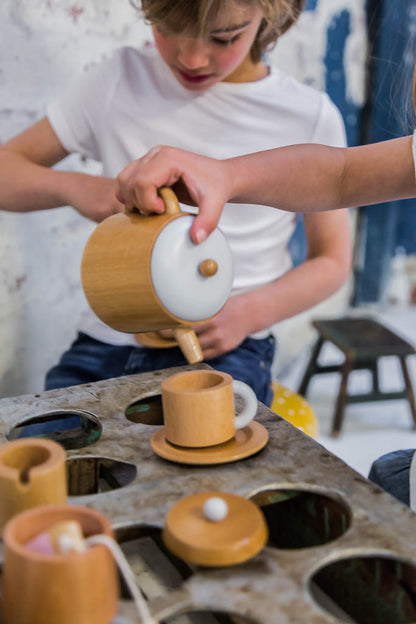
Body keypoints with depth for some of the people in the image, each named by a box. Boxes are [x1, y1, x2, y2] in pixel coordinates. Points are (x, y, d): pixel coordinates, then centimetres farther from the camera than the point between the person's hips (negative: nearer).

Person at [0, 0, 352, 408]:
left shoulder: (311, 118, 1)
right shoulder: (121, 80, 6)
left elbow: (332, 260, 9)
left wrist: (248, 313, -10)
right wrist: (73, 186, -13)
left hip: (222, 349, -1)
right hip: (105, 342, 2)